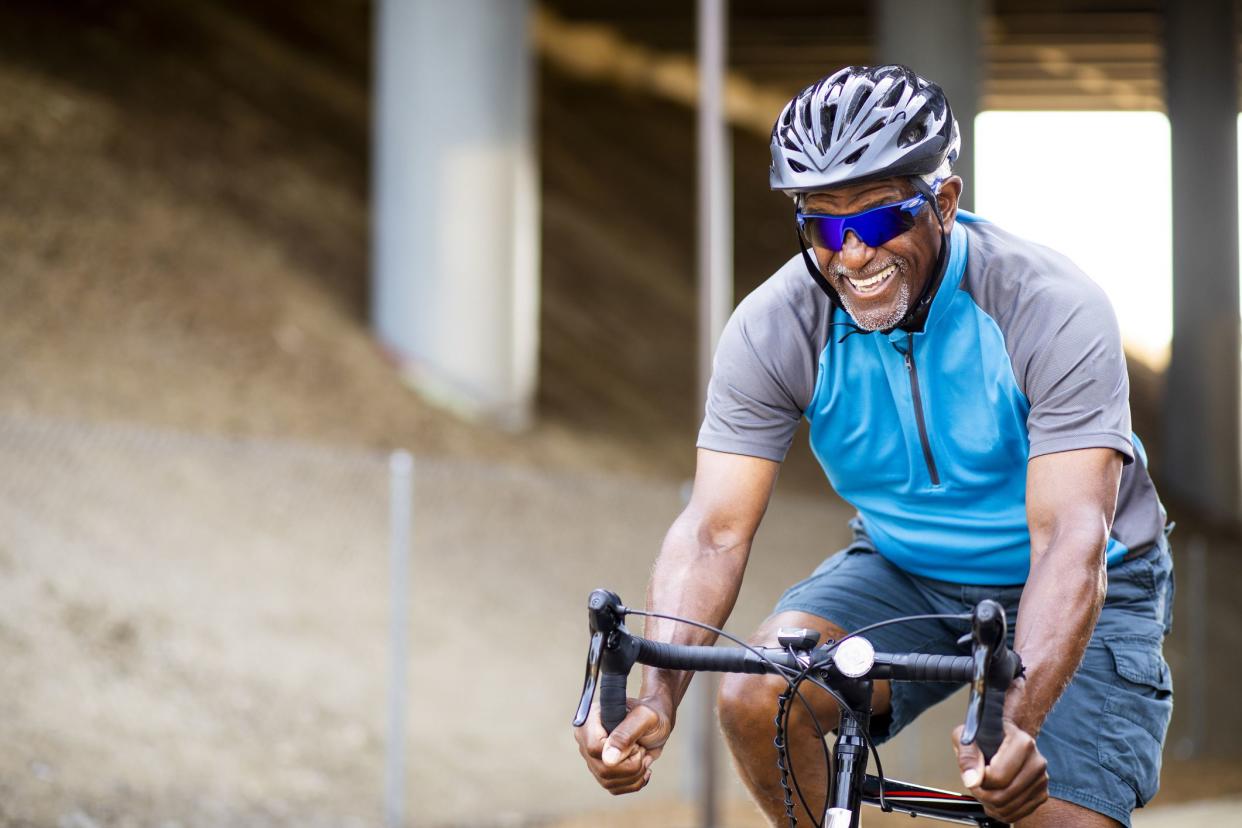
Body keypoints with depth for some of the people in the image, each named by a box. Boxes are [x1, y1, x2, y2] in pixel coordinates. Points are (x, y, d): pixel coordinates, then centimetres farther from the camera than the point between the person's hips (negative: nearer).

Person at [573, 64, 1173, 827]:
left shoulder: (1054, 308, -28)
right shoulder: (774, 328, -19)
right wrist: (656, 699, -42)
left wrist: (1018, 720, -53)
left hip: (1071, 589, -3)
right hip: (905, 573, 3)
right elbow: (714, 531, -23)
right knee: (756, 697, -24)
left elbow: (1071, 540, -36)